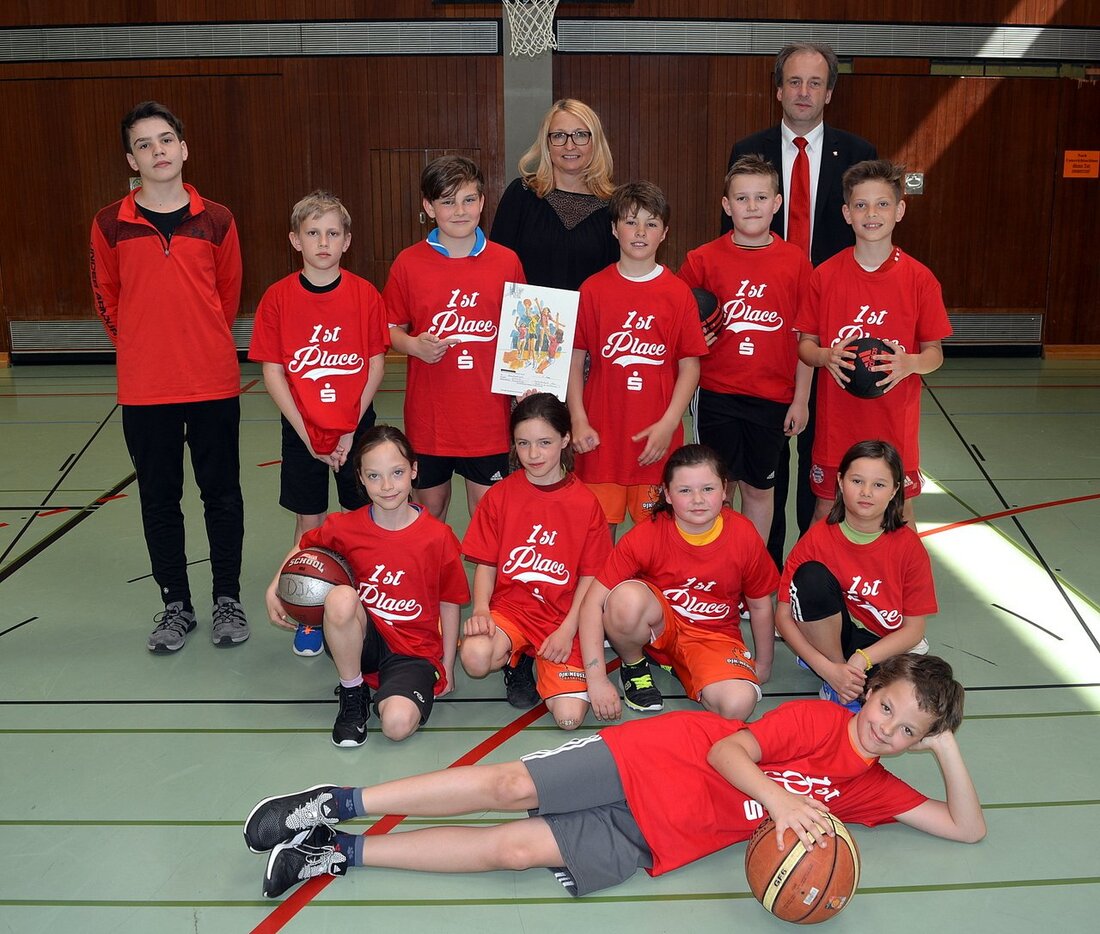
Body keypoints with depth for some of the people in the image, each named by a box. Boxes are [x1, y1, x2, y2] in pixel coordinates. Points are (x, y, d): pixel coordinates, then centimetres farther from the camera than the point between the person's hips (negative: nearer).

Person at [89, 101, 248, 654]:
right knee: (159, 499, 9)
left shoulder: (216, 221, 1)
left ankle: (228, 598, 22)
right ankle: (175, 604, 23)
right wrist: (139, 349, 11)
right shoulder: (110, 225, 0)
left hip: (214, 384, 0)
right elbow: (107, 299, 10)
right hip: (143, 389, 0)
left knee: (222, 494, 7)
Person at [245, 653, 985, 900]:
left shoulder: (871, 790, 10)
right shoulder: (820, 719, -4)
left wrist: (947, 748, -5)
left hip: (654, 842, 3)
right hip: (655, 760, -3)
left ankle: (339, 854, 0)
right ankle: (336, 804, -1)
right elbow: (726, 747, -14)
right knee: (510, 786, -17)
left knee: (514, 849, -9)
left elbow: (969, 829, 9)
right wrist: (777, 796, -33)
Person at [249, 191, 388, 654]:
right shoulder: (278, 298, -6)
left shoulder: (365, 294, -5)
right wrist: (307, 433, -11)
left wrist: (353, 427, -10)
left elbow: (376, 363, -3)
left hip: (357, 428, 0)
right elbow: (272, 371, -6)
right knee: (309, 521, 9)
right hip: (302, 431, 0)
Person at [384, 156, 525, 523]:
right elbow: (390, 328, 6)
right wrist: (413, 345, -15)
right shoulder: (408, 264, -3)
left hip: (487, 413, 0)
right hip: (429, 413, 0)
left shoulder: (506, 262, -1)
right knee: (430, 506, 14)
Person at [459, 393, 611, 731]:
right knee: (475, 656, -34)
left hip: (561, 617, -1)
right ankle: (516, 662, 3)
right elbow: (486, 564, 3)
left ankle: (542, 663, 13)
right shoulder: (499, 496, 2)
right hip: (509, 606, 1)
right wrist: (480, 610, -15)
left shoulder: (585, 503, -2)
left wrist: (567, 630, -11)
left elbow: (589, 576, 0)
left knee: (570, 716, -20)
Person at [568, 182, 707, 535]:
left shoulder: (678, 294, 1)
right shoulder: (593, 290, 2)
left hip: (657, 438, 0)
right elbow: (574, 359, 4)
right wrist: (578, 420, -6)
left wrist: (668, 423, -9)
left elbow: (690, 365, 1)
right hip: (600, 435, 0)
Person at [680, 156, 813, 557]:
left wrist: (801, 399, 0)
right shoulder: (703, 260, -2)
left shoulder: (795, 261, -2)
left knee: (759, 487, 12)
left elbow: (805, 336, 1)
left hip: (773, 396, 0)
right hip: (716, 393, 0)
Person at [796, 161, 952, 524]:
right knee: (826, 511, 11)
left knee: (899, 513, 12)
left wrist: (909, 363, -21)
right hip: (837, 422, 1)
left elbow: (935, 353, 1)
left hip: (895, 424, 0)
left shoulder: (919, 279, -5)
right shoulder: (825, 275, -3)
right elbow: (805, 344, 3)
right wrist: (827, 356, -18)